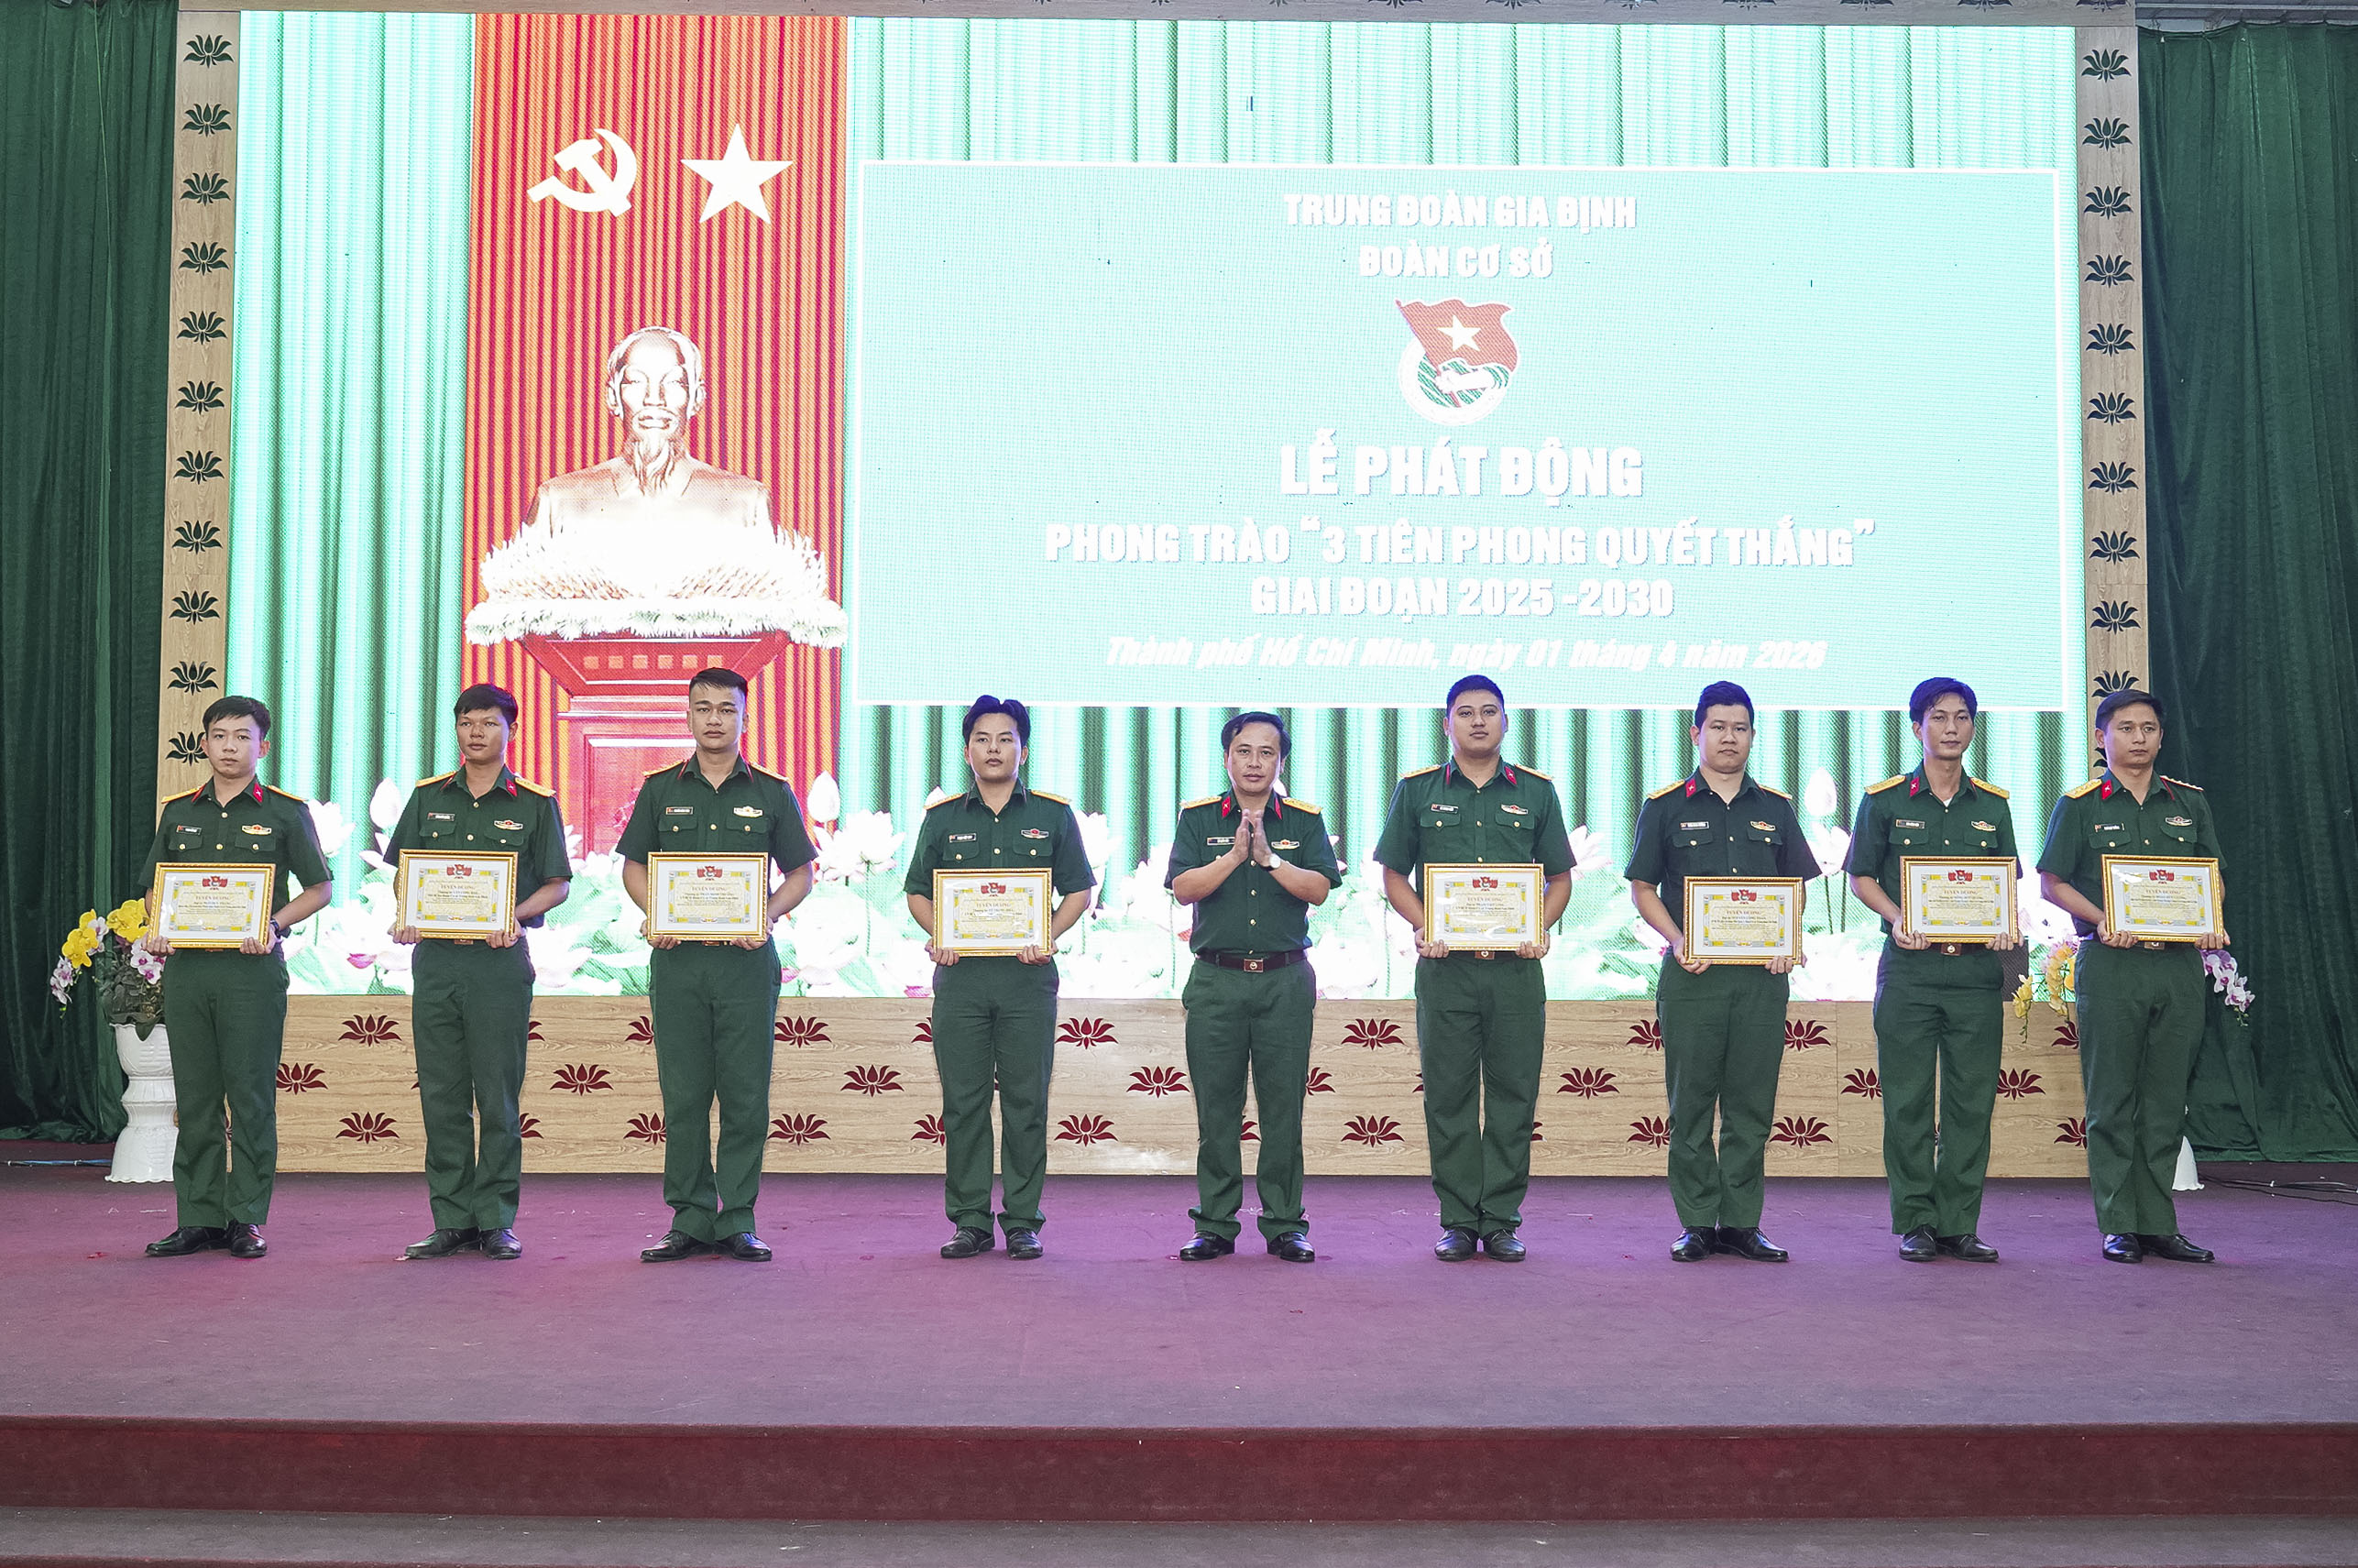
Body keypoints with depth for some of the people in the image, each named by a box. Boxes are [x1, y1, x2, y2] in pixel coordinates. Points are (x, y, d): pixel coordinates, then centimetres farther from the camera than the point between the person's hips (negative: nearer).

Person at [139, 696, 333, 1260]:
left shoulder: (285, 812, 2)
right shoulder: (178, 812, 13)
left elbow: (320, 887, 3)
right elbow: (155, 888, 20)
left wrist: (273, 924, -11)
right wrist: (156, 930, 1)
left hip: (253, 966, -4)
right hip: (186, 965, 4)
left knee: (251, 1095, -2)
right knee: (195, 1096, 6)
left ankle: (247, 1218, 5)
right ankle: (199, 1218, 12)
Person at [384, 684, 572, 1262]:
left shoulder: (535, 803, 4)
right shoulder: (428, 797, 12)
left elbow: (558, 884, 4)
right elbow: (401, 874, 16)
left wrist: (514, 914, -13)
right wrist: (405, 916, -3)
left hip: (500, 958, -3)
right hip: (435, 957, 3)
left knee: (498, 1095, -1)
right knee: (442, 1095, 5)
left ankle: (496, 1220, 6)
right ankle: (451, 1220, 11)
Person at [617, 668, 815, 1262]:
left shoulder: (772, 793, 7)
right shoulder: (660, 789, 10)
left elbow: (800, 874, 9)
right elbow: (634, 866, 14)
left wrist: (766, 916, -8)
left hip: (747, 960, -1)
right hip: (678, 957, 1)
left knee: (746, 1095, -1)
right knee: (683, 1095, 3)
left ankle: (738, 1220, 7)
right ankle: (690, 1218, 10)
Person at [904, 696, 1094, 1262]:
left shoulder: (1053, 815, 7)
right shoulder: (943, 818, 10)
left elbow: (1079, 891, 9)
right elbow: (918, 892, 14)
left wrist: (1046, 937, -7)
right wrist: (937, 936, -4)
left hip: (1027, 976, -1)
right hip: (960, 974, 1)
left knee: (1026, 1103, 1)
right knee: (963, 1103, 2)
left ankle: (1022, 1221, 9)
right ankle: (970, 1221, 10)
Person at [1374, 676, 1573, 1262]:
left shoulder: (1536, 791, 10)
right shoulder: (1417, 791, 8)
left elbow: (1560, 878, 13)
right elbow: (1394, 875, 9)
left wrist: (1540, 927, -5)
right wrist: (1424, 928, -7)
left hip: (1516, 965, 1)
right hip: (1445, 965, -1)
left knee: (1513, 1093, 2)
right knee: (1449, 1094, 2)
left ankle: (1502, 1220, 10)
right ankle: (1458, 1221, 10)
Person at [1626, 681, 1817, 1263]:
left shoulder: (1775, 808, 12)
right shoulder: (1666, 806, 4)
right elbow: (1643, 888, 4)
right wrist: (1678, 940, -10)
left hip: (1762, 975, 2)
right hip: (1692, 973, -2)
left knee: (1752, 1104, 4)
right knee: (1691, 1102, 0)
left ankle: (1741, 1222, 12)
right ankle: (1697, 1223, 8)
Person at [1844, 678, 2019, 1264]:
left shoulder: (1993, 805, 12)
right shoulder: (1885, 799, 5)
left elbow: (2009, 882, 15)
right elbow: (1861, 877, 5)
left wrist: (2005, 925, -5)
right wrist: (1897, 920, -12)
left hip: (1976, 968, 2)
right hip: (1909, 968, -2)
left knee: (1972, 1100, 2)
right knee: (1908, 1100, -1)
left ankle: (1959, 1224, 9)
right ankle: (1915, 1222, 7)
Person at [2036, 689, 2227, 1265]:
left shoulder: (2189, 802, 13)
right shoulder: (2080, 805, 1)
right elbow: (2052, 883, 0)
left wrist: (2212, 924, -1)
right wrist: (2104, 921, -14)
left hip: (2178, 964, 4)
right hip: (2111, 964, -4)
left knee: (2166, 1098, 7)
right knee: (2112, 1098, 0)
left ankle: (2158, 1224, 13)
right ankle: (2120, 1226, 6)